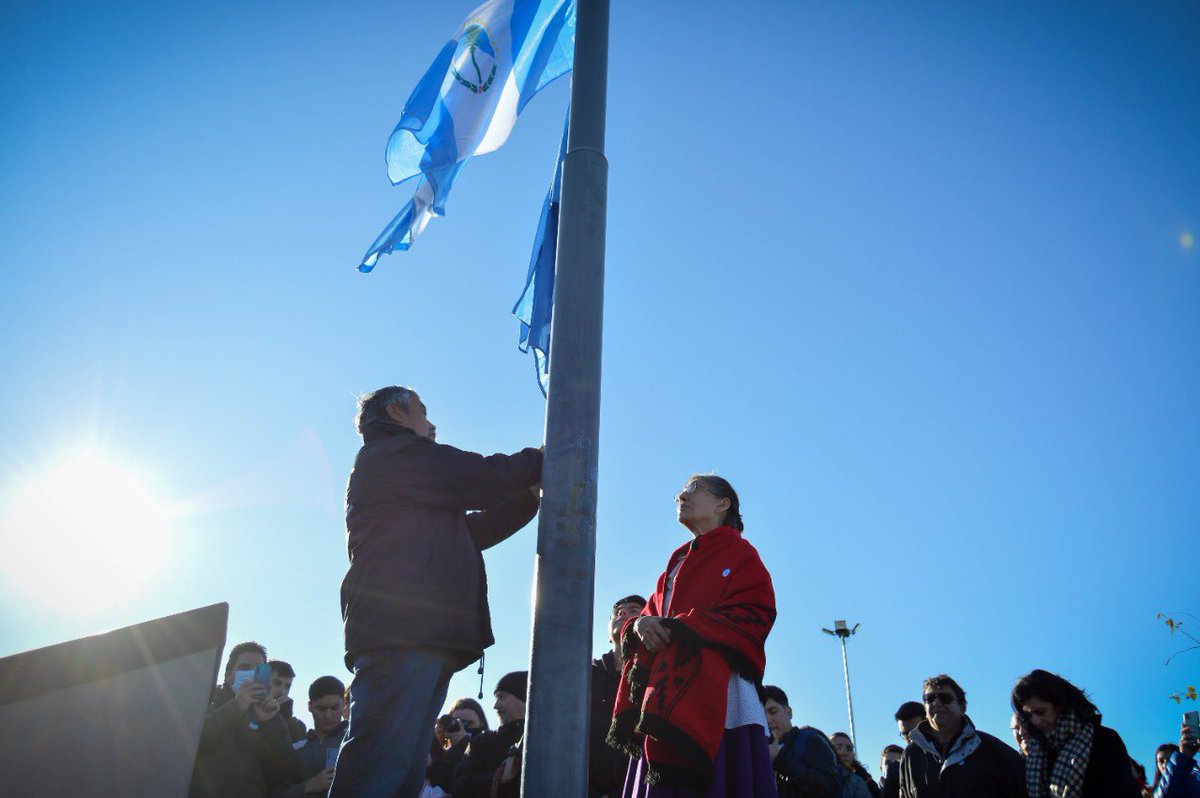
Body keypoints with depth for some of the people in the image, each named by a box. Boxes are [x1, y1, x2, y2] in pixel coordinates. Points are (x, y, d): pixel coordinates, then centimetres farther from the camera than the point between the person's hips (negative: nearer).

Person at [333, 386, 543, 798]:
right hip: (402, 631, -10)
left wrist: (533, 494, 28)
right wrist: (541, 460, 14)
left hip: (420, 637, 10)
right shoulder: (394, 453, 5)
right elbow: (483, 477, -4)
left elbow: (475, 529, 30)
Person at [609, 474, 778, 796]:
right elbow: (652, 614, 22)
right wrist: (639, 624, -4)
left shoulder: (738, 552, 7)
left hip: (713, 692, -6)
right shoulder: (676, 564, 28)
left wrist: (679, 627, -14)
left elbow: (755, 615, -9)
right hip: (666, 698, 6)